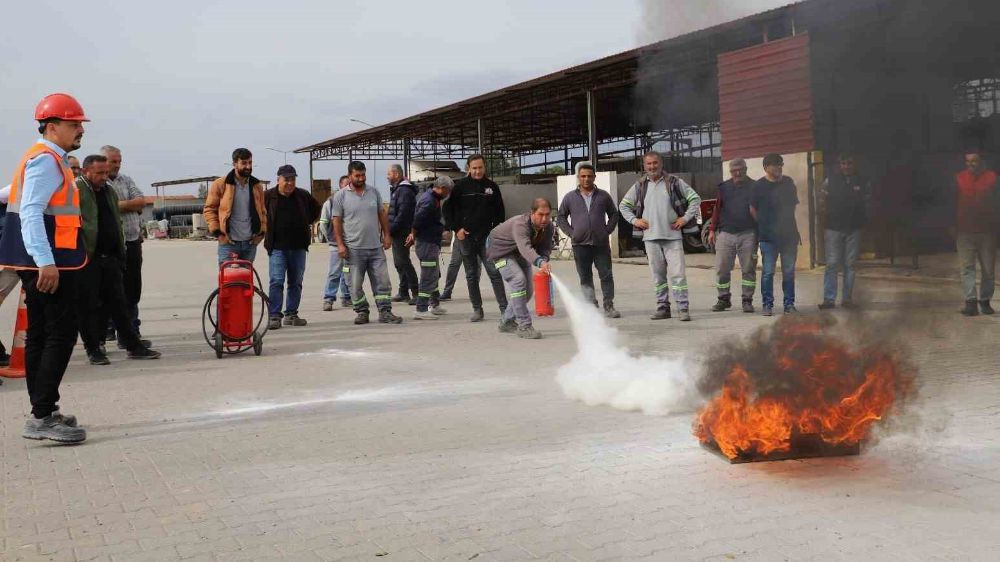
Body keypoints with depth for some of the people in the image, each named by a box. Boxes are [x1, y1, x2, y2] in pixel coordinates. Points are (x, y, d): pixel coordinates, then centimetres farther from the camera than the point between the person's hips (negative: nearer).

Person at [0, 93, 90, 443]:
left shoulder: (47, 159, 20)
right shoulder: (46, 159, -12)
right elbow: (30, 212, -21)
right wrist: (46, 261, -29)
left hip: (43, 265, 11)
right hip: (49, 265, -11)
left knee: (41, 335, 12)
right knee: (62, 334, -11)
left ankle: (43, 413, 19)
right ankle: (43, 417, -12)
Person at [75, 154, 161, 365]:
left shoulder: (109, 191, 17)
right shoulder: (76, 190, -6)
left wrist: (120, 254, 18)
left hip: (110, 258, 7)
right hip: (87, 260, -7)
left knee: (119, 303, 9)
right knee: (89, 306, 1)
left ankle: (134, 345, 13)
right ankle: (93, 349, 10)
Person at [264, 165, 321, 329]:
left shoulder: (303, 196, 6)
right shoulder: (268, 196, -3)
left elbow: (316, 210, 23)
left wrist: (307, 223, 16)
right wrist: (265, 230, 4)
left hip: (299, 247, 4)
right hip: (277, 247, -4)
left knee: (296, 283, 8)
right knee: (276, 281, -10)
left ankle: (291, 314, 18)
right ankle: (274, 316, -7)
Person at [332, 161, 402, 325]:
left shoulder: (374, 192, 8)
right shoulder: (341, 196, -1)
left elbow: (382, 214, 15)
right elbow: (337, 221, -2)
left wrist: (386, 235, 8)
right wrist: (340, 244, -8)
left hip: (376, 246, 3)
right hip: (354, 249, -2)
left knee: (382, 281, 1)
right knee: (356, 284, 4)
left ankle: (385, 312, 5)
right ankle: (362, 312, 15)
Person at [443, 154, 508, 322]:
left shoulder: (492, 187, 5)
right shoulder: (461, 186, 1)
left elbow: (499, 212, 11)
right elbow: (448, 209, 4)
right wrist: (456, 229, -5)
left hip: (486, 237, 0)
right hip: (466, 237, 0)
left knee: (495, 272, -7)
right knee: (471, 275, 6)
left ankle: (504, 308, -6)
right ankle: (477, 310, 13)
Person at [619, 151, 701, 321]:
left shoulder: (674, 182, 3)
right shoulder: (639, 186, 9)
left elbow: (695, 199, 7)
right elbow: (623, 205, 19)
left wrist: (685, 218, -3)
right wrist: (634, 220, 5)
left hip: (673, 236, -3)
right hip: (651, 237, 3)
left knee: (677, 273, -9)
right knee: (658, 275, 9)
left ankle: (683, 309, -6)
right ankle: (663, 307, 16)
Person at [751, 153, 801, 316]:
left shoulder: (788, 182, 10)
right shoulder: (759, 185, -3)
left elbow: (794, 204, 20)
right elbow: (753, 210, 3)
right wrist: (764, 225, 4)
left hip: (789, 234, 4)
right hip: (768, 236, -4)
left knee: (789, 271, 6)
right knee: (768, 271, -3)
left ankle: (789, 304, 13)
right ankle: (768, 304, 5)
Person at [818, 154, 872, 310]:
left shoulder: (864, 183, 4)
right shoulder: (830, 181, 1)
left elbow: (867, 205, 9)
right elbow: (822, 204, 5)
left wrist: (863, 225, 4)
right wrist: (825, 227, 3)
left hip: (854, 230, 1)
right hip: (834, 229, -1)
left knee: (850, 265, 5)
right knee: (832, 264, -4)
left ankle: (847, 298, 12)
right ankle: (829, 299, -3)